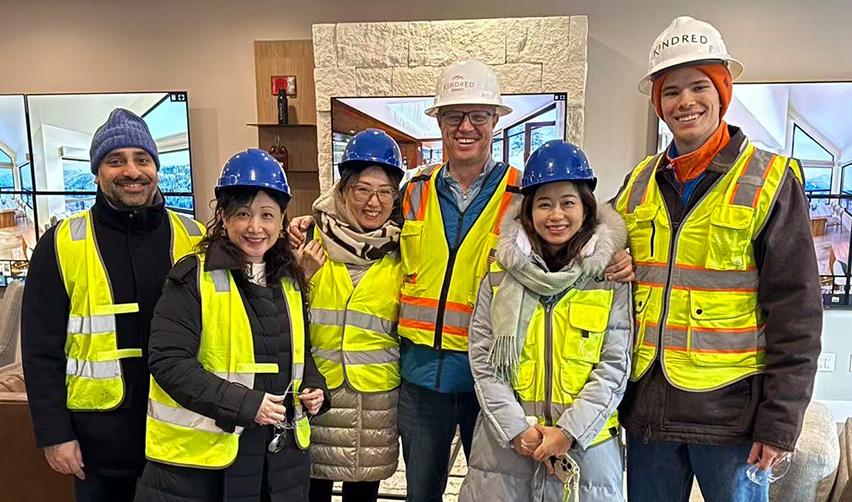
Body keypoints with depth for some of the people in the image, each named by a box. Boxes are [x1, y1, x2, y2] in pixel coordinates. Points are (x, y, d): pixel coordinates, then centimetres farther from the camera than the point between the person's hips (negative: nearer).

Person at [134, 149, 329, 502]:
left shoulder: (289, 280, 7)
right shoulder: (193, 277, -12)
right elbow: (168, 361, -17)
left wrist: (313, 387, -1)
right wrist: (245, 404, -21)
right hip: (201, 456, -5)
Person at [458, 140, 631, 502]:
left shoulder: (610, 277, -2)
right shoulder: (500, 274, 1)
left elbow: (614, 366, -4)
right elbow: (483, 360, -1)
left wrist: (570, 430, -12)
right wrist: (516, 428, -9)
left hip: (584, 442, -1)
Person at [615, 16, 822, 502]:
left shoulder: (769, 181, -5)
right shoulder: (641, 183, 7)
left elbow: (796, 312, -7)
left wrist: (780, 421, -10)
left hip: (730, 410, -3)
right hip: (648, 406, 4)